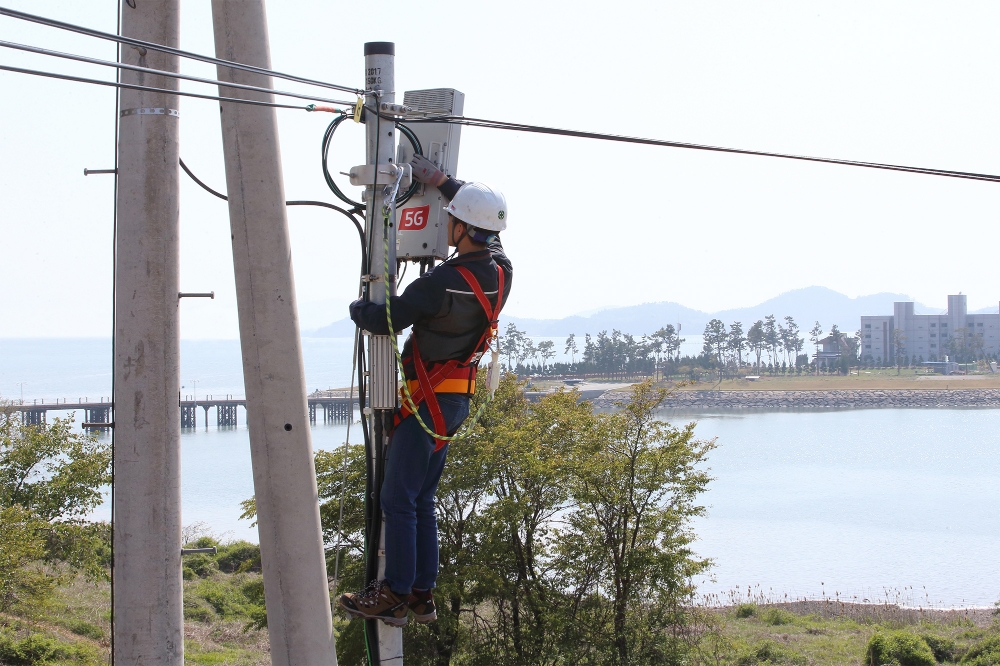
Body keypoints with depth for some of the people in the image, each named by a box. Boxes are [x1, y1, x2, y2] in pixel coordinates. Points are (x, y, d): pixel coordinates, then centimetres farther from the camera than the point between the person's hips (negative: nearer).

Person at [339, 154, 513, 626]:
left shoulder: (443, 282, -25)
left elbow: (383, 321, -18)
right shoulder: (500, 270, -1)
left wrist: (357, 308, 4)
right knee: (422, 499, 15)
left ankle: (394, 596, -3)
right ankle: (422, 594, 16)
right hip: (458, 398, 9)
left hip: (429, 400, -9)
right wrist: (442, 182, 22)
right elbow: (486, 221, 21)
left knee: (399, 499, -4)